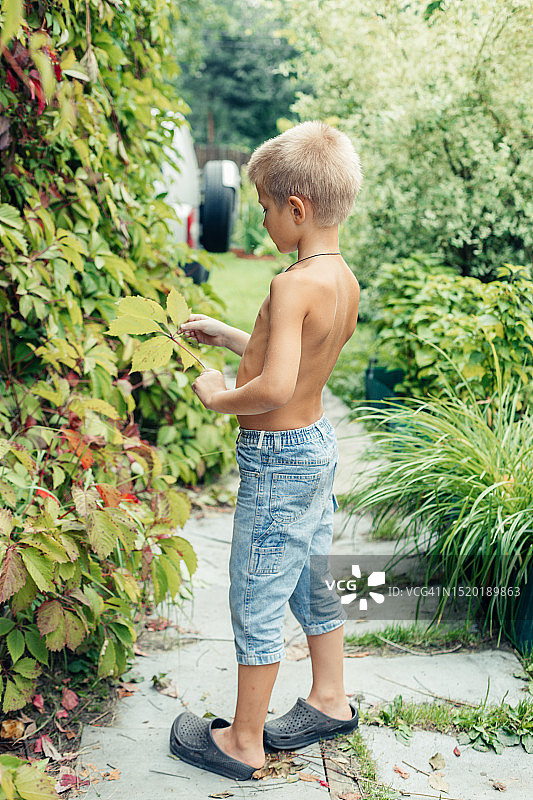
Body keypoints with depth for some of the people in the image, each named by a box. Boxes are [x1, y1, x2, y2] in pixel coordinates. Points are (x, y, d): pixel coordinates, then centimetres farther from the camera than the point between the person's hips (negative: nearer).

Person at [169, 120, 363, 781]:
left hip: (276, 459, -9)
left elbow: (275, 386, -36)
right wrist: (223, 334, 19)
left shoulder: (292, 285, -26)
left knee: (256, 602, 6)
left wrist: (219, 398, -18)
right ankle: (330, 700, 42)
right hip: (319, 442, 9)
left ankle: (242, 743, 23)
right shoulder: (347, 281, 3)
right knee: (313, 578, 23)